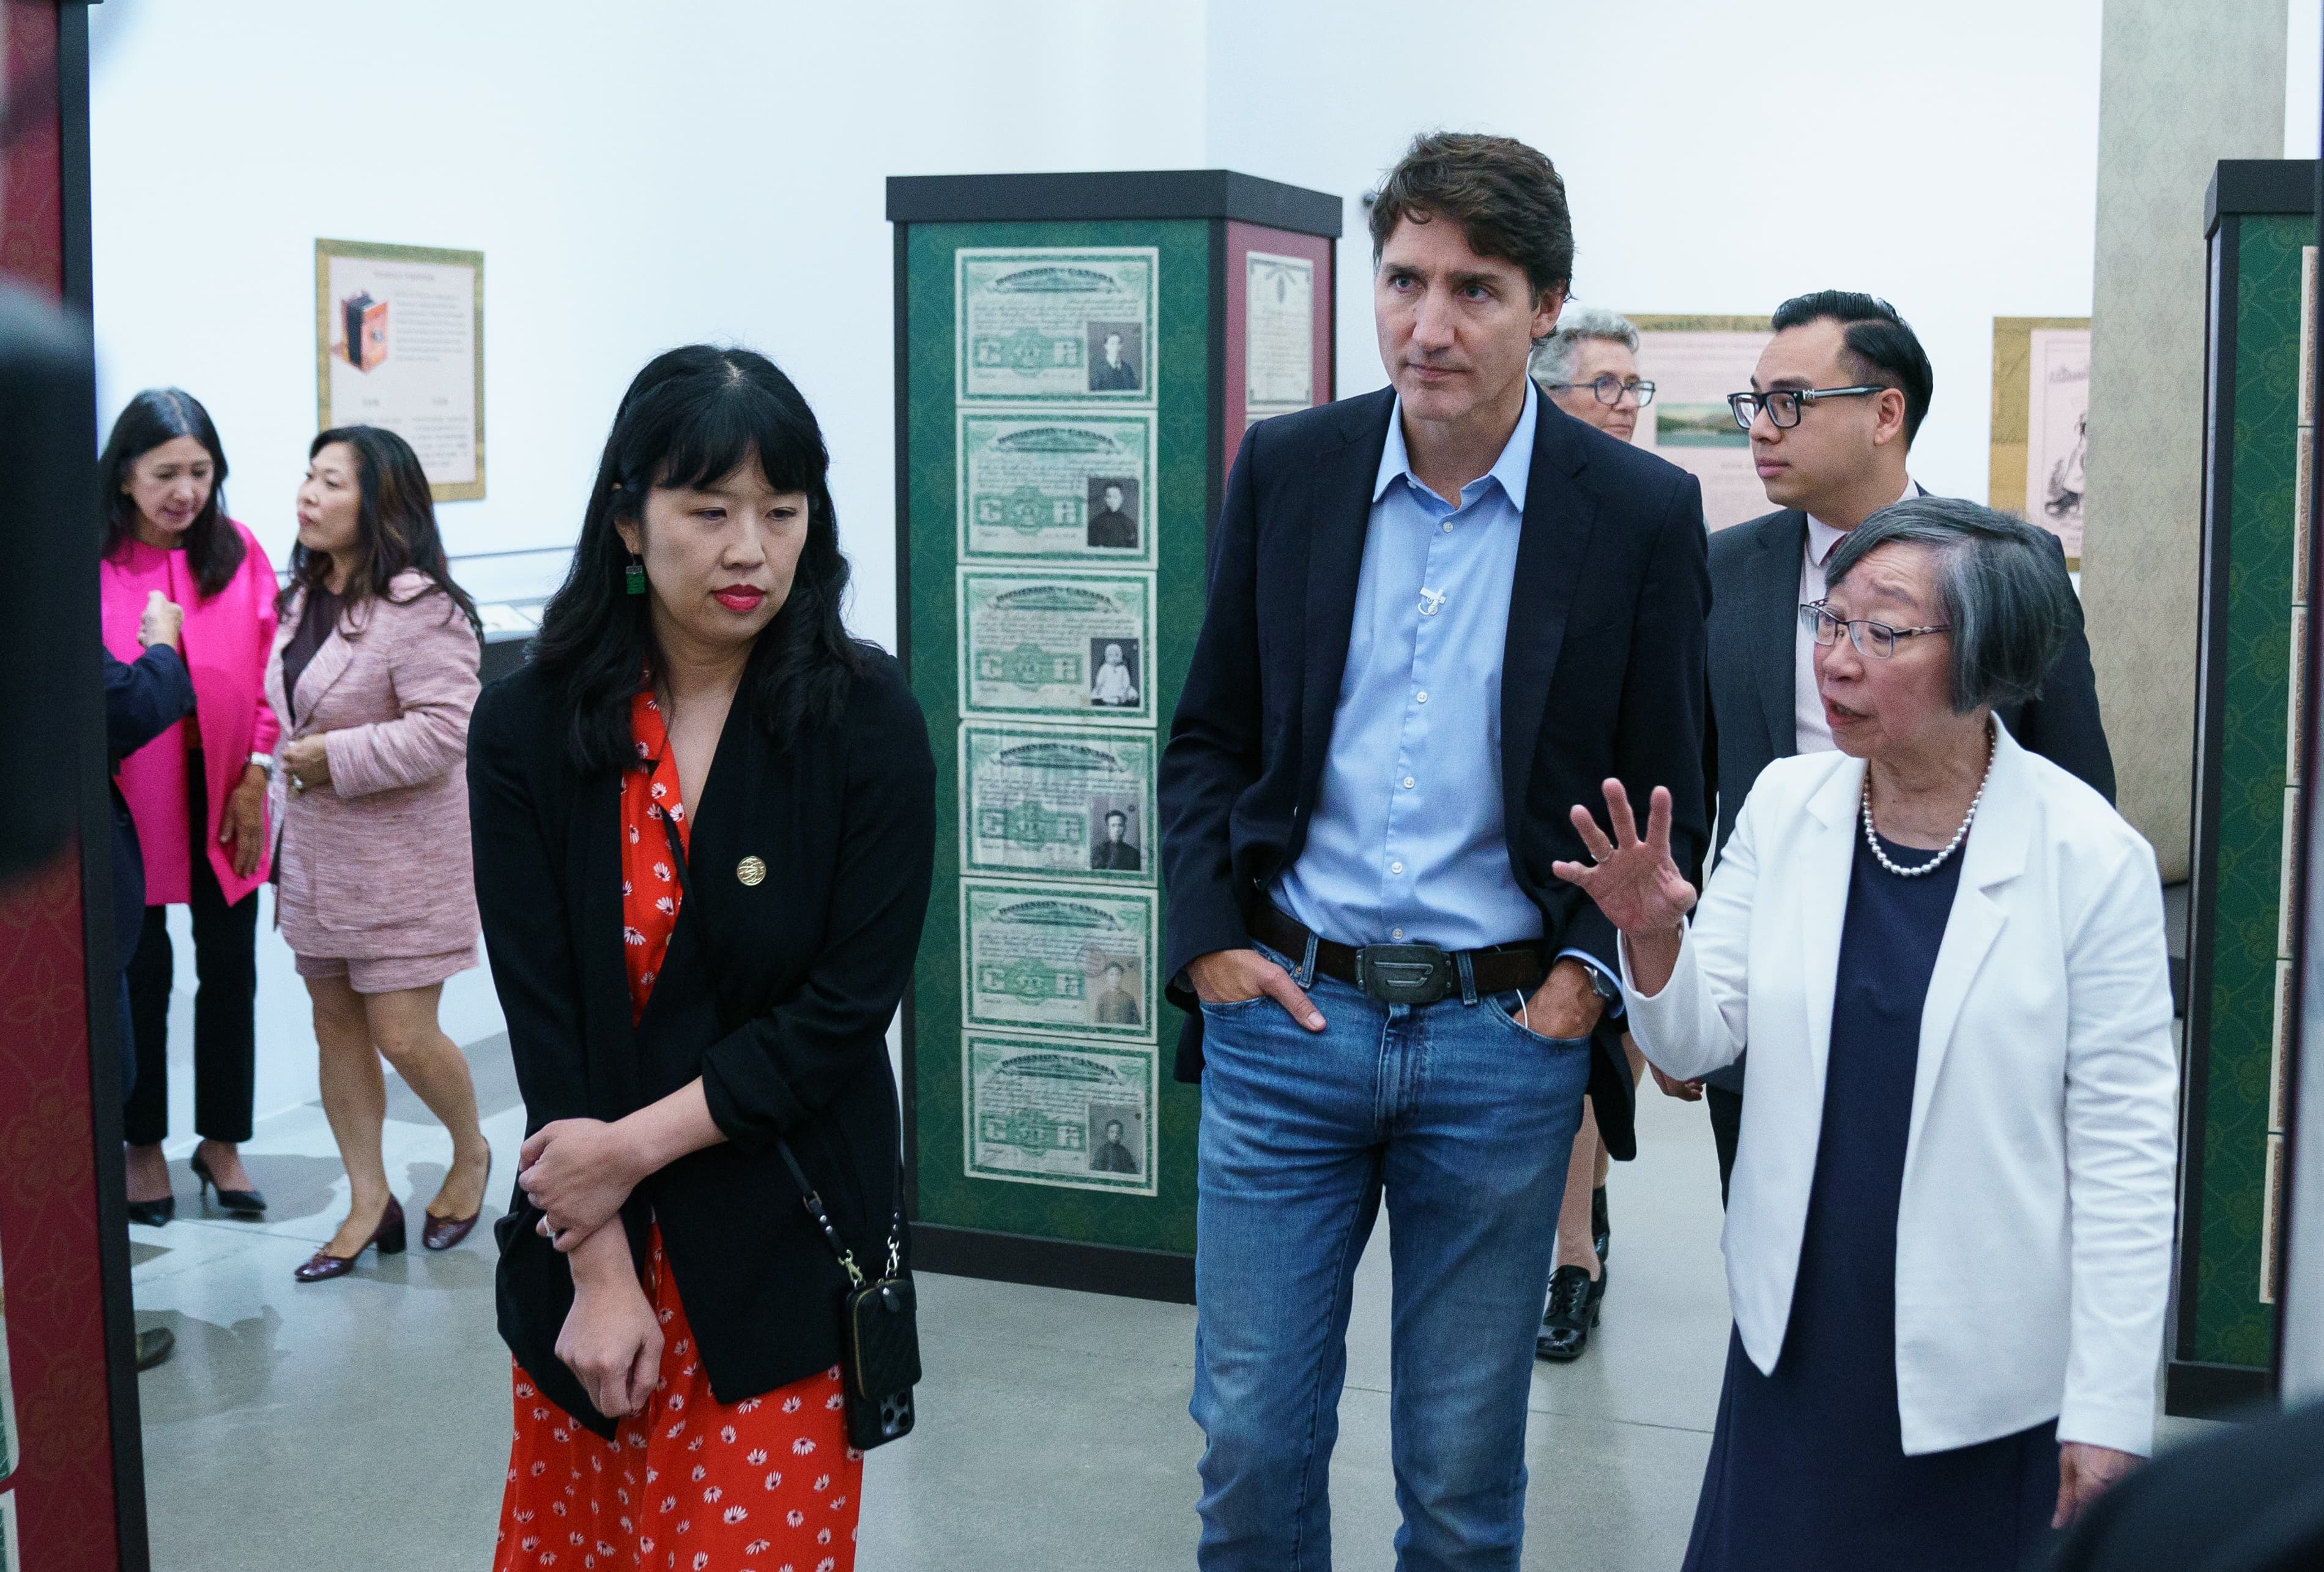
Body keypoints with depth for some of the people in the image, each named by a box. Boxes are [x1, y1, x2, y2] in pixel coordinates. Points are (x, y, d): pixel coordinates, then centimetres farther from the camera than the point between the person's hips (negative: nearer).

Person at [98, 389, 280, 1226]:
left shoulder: (239, 552, 0)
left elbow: (270, 675, 1)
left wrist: (255, 779, -4)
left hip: (224, 792, 3)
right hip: (129, 796, -2)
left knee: (230, 966, 10)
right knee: (141, 970, 8)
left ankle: (222, 1140, 26)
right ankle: (143, 1146, 25)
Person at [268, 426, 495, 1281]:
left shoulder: (419, 607, -19)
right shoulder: (304, 596, 10)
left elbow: (442, 729, -25)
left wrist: (336, 758, -21)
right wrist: (285, 770, 9)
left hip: (400, 857, -8)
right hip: (316, 855, 8)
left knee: (403, 1036, -4)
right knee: (337, 1027, 11)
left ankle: (471, 1154, 25)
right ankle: (369, 1204, 22)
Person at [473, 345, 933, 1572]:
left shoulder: (867, 721, -8)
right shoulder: (526, 728, -2)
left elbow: (849, 1007, -10)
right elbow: (540, 1008, -5)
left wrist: (635, 1146, -13)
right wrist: (600, 1268, -10)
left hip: (783, 1245, -2)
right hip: (589, 1234, 2)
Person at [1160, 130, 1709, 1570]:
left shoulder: (1643, 514, -4)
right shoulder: (1288, 469, 1)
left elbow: (1668, 794, 4)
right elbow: (1210, 738, 9)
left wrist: (1594, 971, -9)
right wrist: (1208, 939, -2)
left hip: (1506, 1034, -1)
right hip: (1284, 1016, 2)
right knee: (1252, 1444, 9)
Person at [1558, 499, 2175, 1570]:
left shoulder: (2092, 857, -13)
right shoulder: (1785, 803, -2)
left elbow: (2125, 1144, -10)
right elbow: (1697, 1043, 1)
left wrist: (2111, 1408, -10)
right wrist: (1653, 939, -21)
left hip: (1988, 1367, -3)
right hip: (1794, 1336, 4)